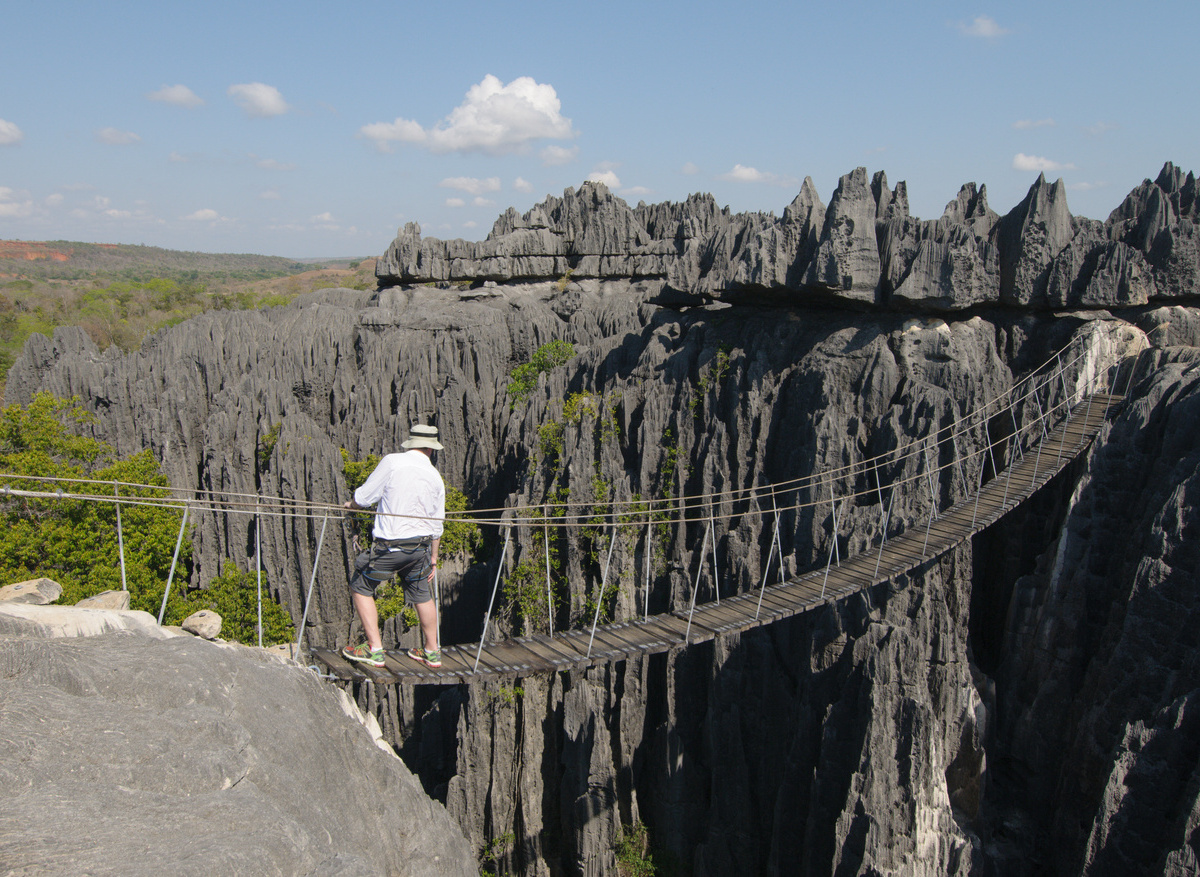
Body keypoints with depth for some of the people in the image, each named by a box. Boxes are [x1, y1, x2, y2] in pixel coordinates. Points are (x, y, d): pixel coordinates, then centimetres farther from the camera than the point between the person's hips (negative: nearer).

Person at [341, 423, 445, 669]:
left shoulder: (392, 462, -10)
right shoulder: (435, 478, 5)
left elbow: (364, 497, -6)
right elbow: (436, 525, 11)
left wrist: (351, 504, 17)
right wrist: (433, 558, 22)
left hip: (390, 547, -5)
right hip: (420, 547, 5)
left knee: (361, 587, 13)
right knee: (422, 594, 21)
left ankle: (375, 649, 11)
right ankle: (432, 652, 29)